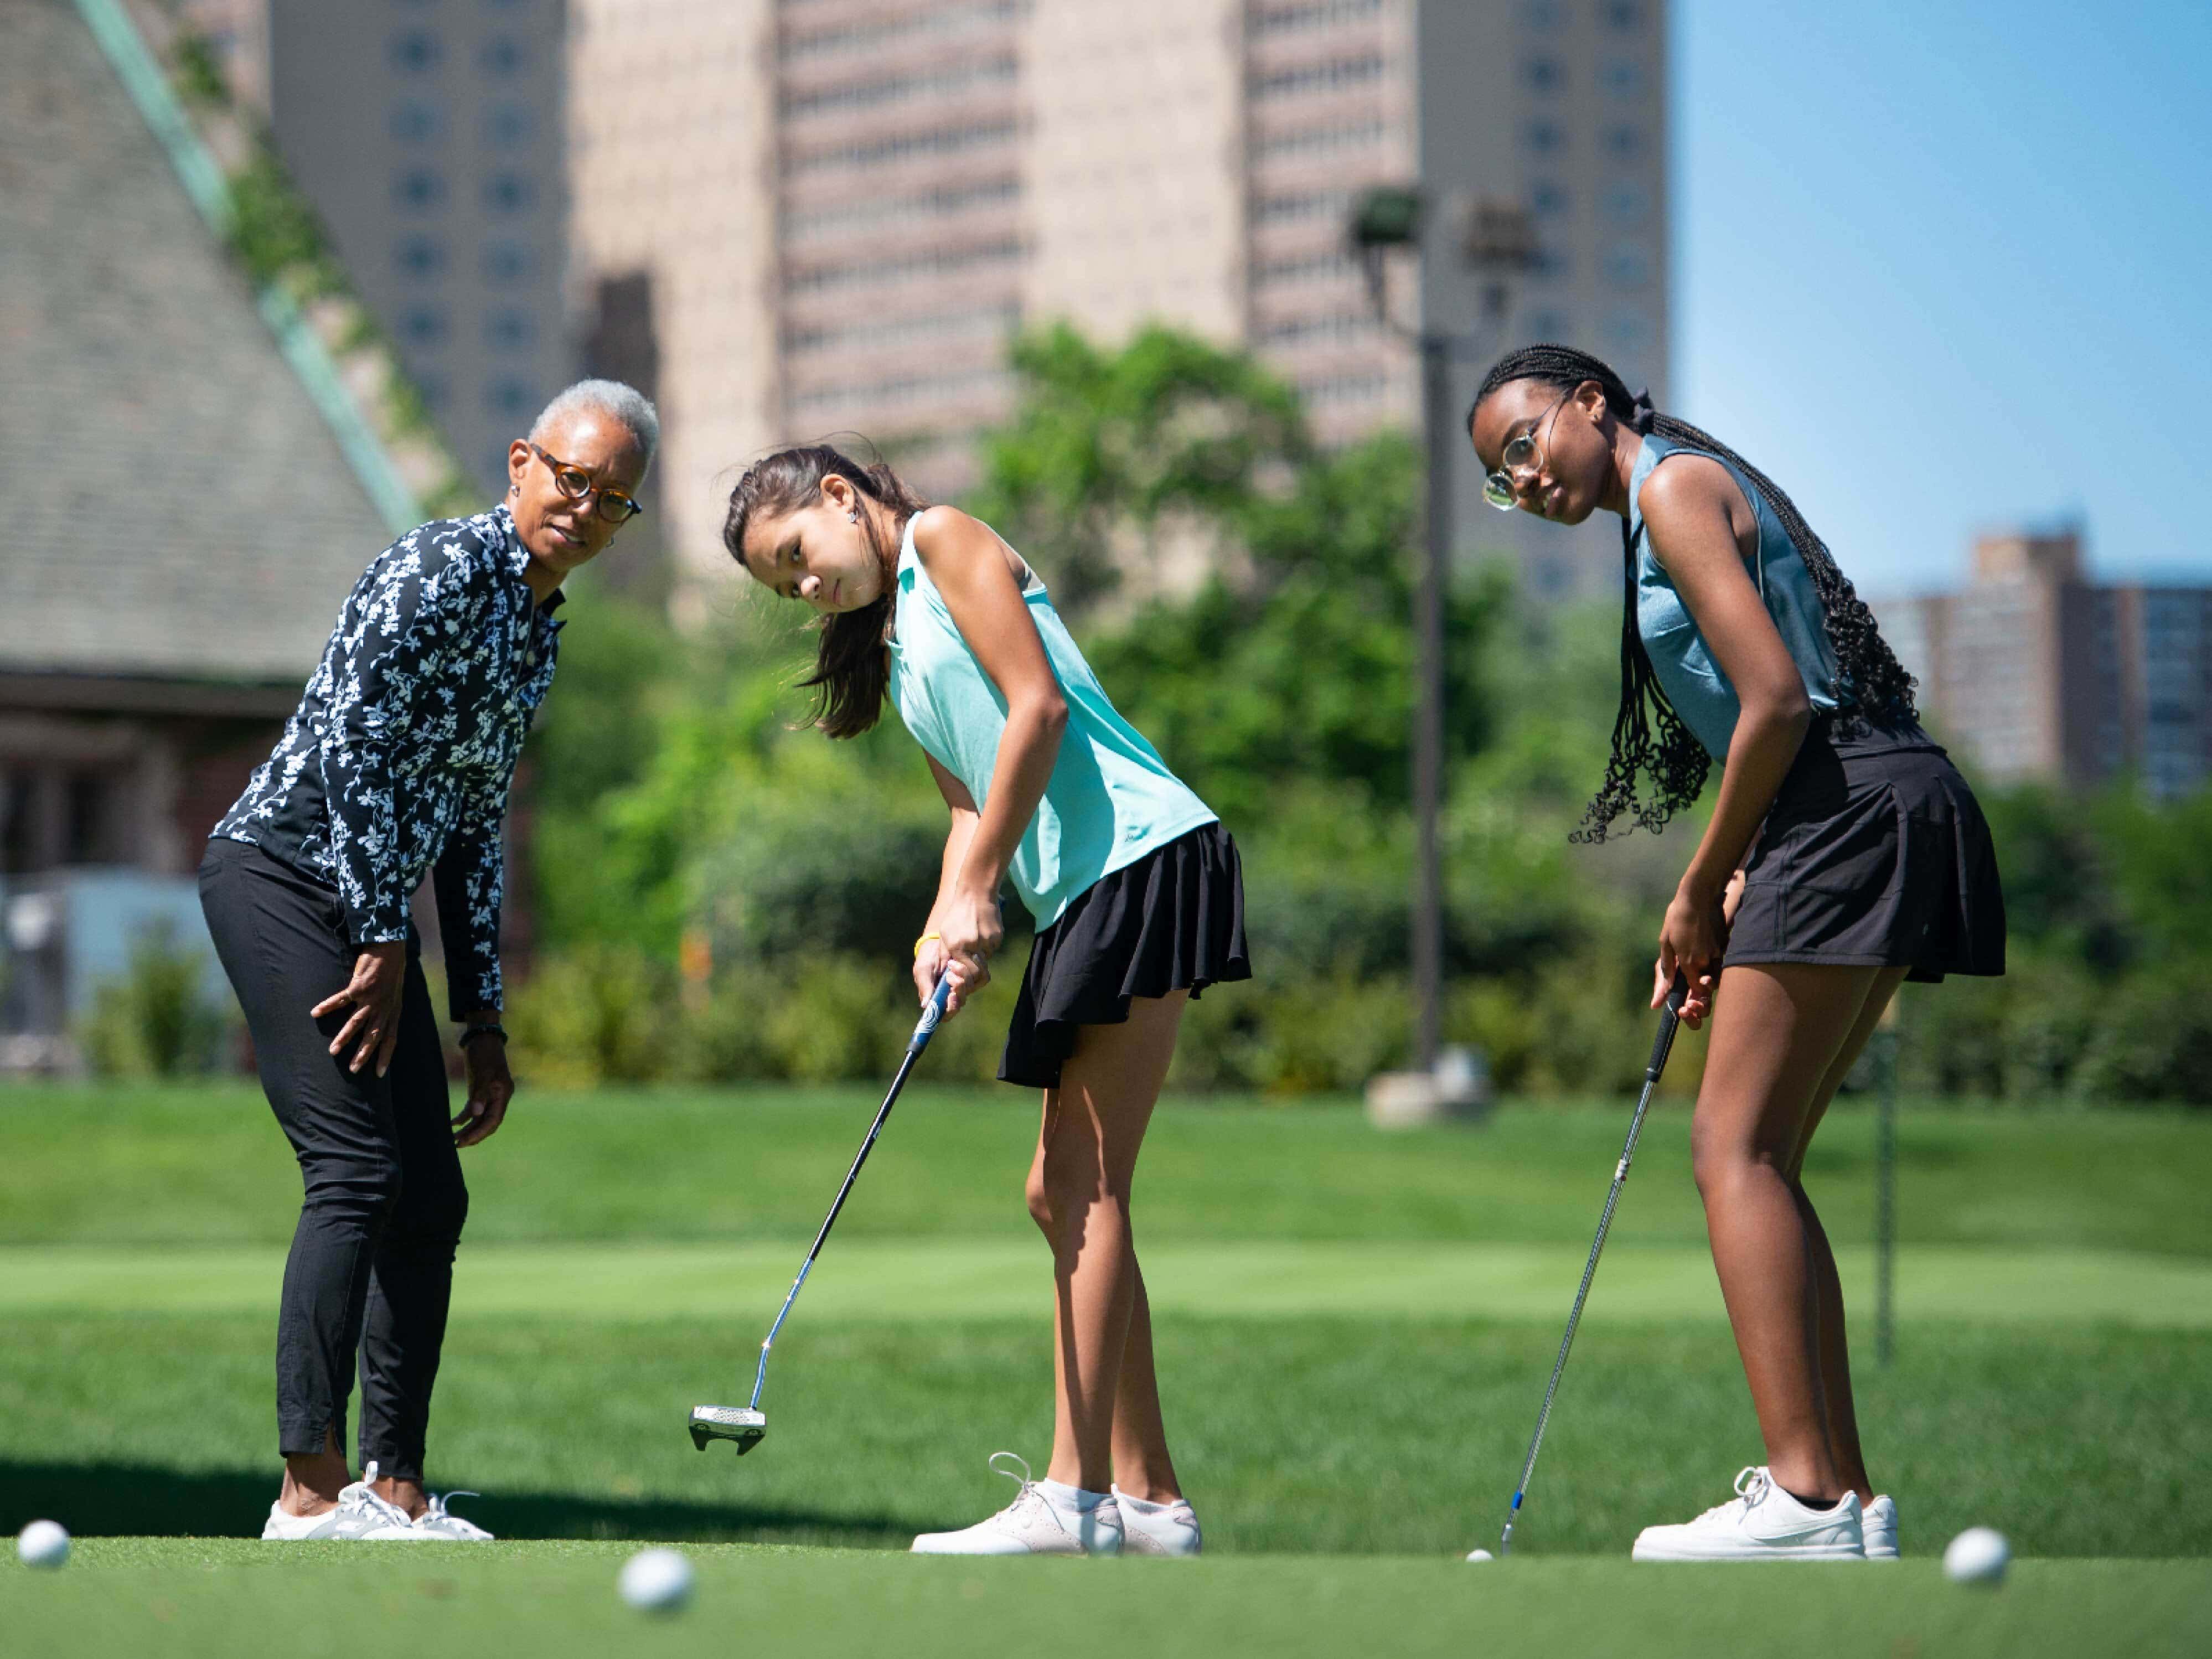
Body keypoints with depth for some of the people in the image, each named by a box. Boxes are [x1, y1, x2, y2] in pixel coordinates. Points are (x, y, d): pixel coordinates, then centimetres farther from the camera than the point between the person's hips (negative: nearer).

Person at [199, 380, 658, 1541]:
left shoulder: (538, 631, 18)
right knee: (357, 1172, -18)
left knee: (431, 1201, 5)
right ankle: (311, 1492, -21)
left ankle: (393, 1491, 8)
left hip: (370, 907, 10)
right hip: (282, 872, -9)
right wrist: (384, 943, -17)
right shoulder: (446, 566, -10)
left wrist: (481, 1019, 19)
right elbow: (349, 744, -18)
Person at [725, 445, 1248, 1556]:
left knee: (1086, 1185, -13)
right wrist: (948, 926, -2)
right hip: (1075, 900, 9)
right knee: (1060, 1192, 6)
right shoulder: (891, 652, 25)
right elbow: (970, 803, 17)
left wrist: (974, 892, -11)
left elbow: (1038, 706, -10)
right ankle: (1148, 1498, 8)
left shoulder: (946, 542, 1)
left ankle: (1075, 1496, -16)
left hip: (1146, 853, -9)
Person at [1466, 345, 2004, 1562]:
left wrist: (1699, 895, -7)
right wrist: (1728, 906, 10)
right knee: (1760, 1155, 10)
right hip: (1875, 819, 10)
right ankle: (1846, 1495, 7)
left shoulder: (1675, 482, -5)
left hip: (1851, 811, -10)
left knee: (1735, 1144, -13)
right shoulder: (1693, 492, 24)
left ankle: (1805, 1497, -21)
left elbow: (1777, 704, -15)